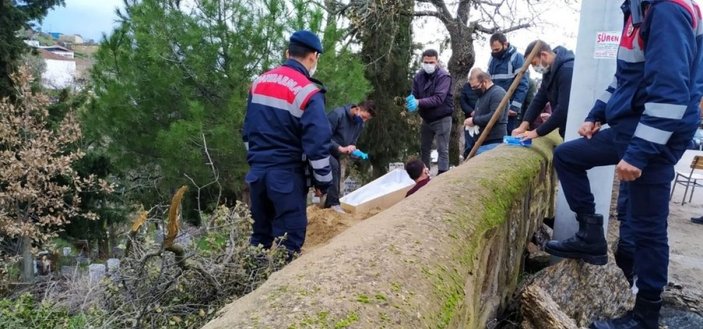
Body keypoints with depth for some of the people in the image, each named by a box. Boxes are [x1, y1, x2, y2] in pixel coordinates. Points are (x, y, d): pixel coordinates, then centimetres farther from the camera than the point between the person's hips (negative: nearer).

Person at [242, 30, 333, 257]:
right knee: (289, 242, 2)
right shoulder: (307, 92, -14)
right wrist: (323, 180, -5)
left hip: (257, 172, 7)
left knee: (260, 236, 18)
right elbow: (317, 143, -17)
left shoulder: (259, 82, 9)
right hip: (287, 176, -7)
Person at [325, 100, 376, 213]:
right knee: (333, 166, -32)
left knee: (335, 183, 5)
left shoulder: (360, 124, -1)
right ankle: (333, 203, -29)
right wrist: (340, 148, -34)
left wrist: (352, 148, -17)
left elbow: (353, 141, 8)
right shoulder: (338, 114, -25)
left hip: (334, 154, 8)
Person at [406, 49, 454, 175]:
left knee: (442, 150, -2)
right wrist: (410, 102, -27)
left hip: (442, 119, -6)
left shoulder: (444, 76, -17)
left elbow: (438, 98, -28)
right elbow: (415, 96, -2)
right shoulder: (419, 76, -1)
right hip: (426, 119, 6)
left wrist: (419, 103, -38)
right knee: (424, 148, 15)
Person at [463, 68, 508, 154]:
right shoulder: (482, 94, 20)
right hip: (481, 142, 10)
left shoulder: (497, 93, -11)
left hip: (494, 142, -10)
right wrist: (472, 121, 12)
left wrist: (474, 120, -15)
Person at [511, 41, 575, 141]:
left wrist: (537, 132, -23)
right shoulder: (549, 70, 7)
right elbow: (539, 98, 7)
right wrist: (524, 125, -6)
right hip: (564, 128, 8)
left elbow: (564, 109, -28)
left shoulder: (567, 70, -23)